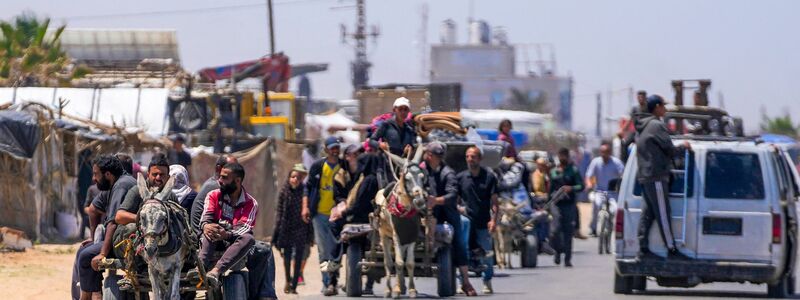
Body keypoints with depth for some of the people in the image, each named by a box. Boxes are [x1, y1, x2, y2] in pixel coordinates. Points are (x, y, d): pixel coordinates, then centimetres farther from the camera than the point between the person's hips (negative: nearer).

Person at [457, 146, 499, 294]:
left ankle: (487, 283, 16)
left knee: (487, 253, 2)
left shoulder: (489, 176, 3)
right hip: (466, 220, 1)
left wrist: (493, 219, -9)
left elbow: (494, 201, 1)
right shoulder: (461, 177, 7)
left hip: (484, 222, -1)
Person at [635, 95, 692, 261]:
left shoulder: (642, 127, 18)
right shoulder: (657, 126, -13)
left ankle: (643, 249, 6)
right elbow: (670, 150, -12)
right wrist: (684, 147, 6)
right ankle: (672, 250, -5)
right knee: (662, 214, -7)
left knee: (647, 214, 8)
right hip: (656, 176, -9)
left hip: (644, 176, 9)